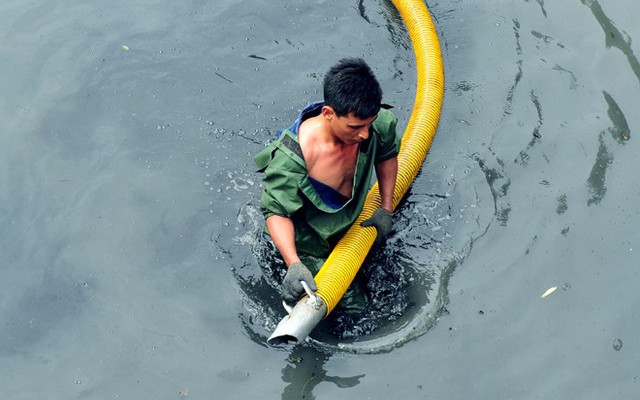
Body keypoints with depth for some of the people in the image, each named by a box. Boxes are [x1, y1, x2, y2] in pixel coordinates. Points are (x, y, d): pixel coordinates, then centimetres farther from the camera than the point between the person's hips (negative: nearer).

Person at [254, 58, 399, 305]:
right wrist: (294, 264, -42)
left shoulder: (376, 125, -26)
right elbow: (277, 211, -30)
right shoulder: (292, 158, -42)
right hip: (307, 244, -5)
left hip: (352, 223, 5)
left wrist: (386, 209, -2)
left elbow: (387, 153, -2)